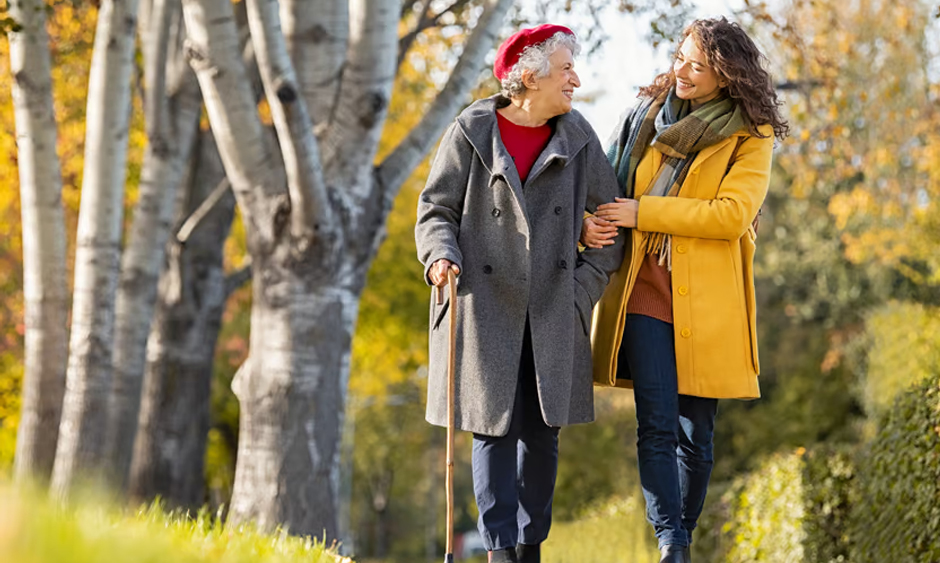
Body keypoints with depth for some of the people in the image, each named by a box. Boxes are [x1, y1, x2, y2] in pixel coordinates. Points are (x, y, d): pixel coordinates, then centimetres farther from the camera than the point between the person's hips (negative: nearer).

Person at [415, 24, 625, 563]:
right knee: (494, 427, -4)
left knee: (543, 431, 3)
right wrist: (441, 256, -17)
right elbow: (436, 208, 3)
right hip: (486, 307, -3)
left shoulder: (577, 138, 6)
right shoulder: (472, 133, -2)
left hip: (552, 312, 3)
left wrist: (586, 286, 2)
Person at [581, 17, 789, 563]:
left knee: (696, 432, 4)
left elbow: (733, 213, -13)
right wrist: (592, 225, -4)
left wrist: (644, 213, -13)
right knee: (657, 425, -10)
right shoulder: (646, 116, 12)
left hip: (707, 303, -1)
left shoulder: (750, 137, 1)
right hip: (645, 293, 2)